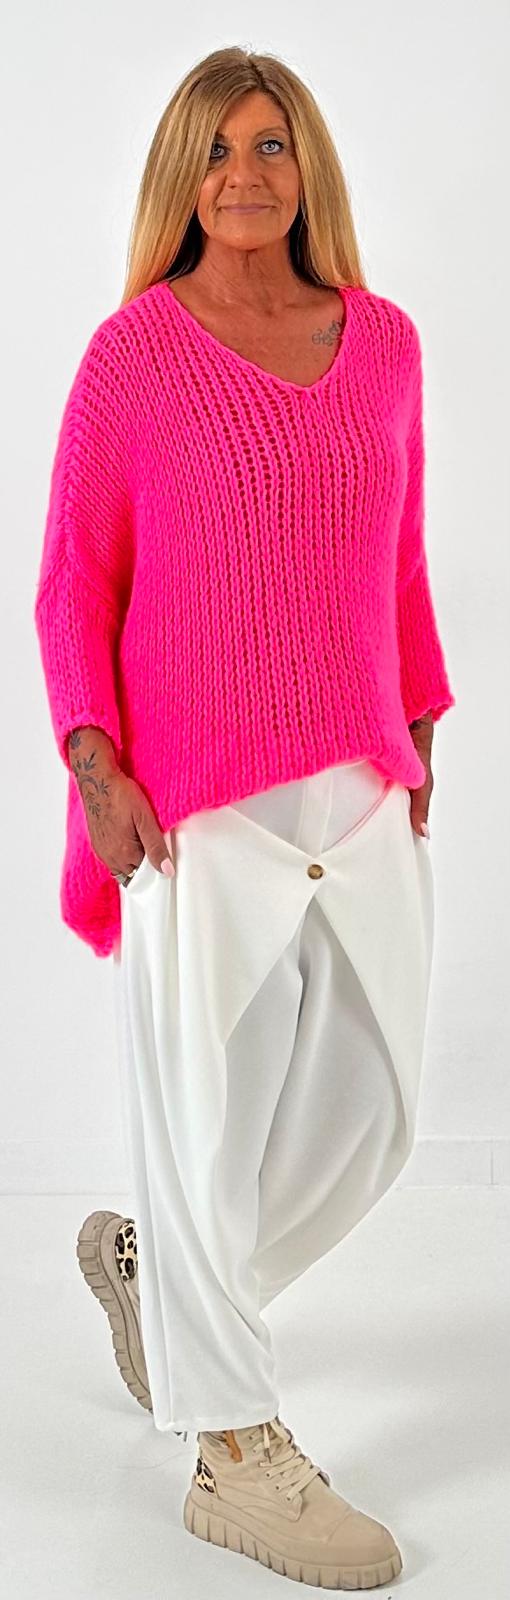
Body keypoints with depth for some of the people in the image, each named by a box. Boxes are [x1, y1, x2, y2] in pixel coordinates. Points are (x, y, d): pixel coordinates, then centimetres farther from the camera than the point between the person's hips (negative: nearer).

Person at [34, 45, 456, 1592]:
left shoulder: (384, 340, 9)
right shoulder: (134, 350, -3)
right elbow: (76, 578, -2)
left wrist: (418, 741, 13)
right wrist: (96, 765, -11)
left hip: (359, 792, 5)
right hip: (196, 796, -5)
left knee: (367, 1115, 11)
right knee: (209, 1106, 3)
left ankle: (144, 1260, 39)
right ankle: (238, 1454, 20)